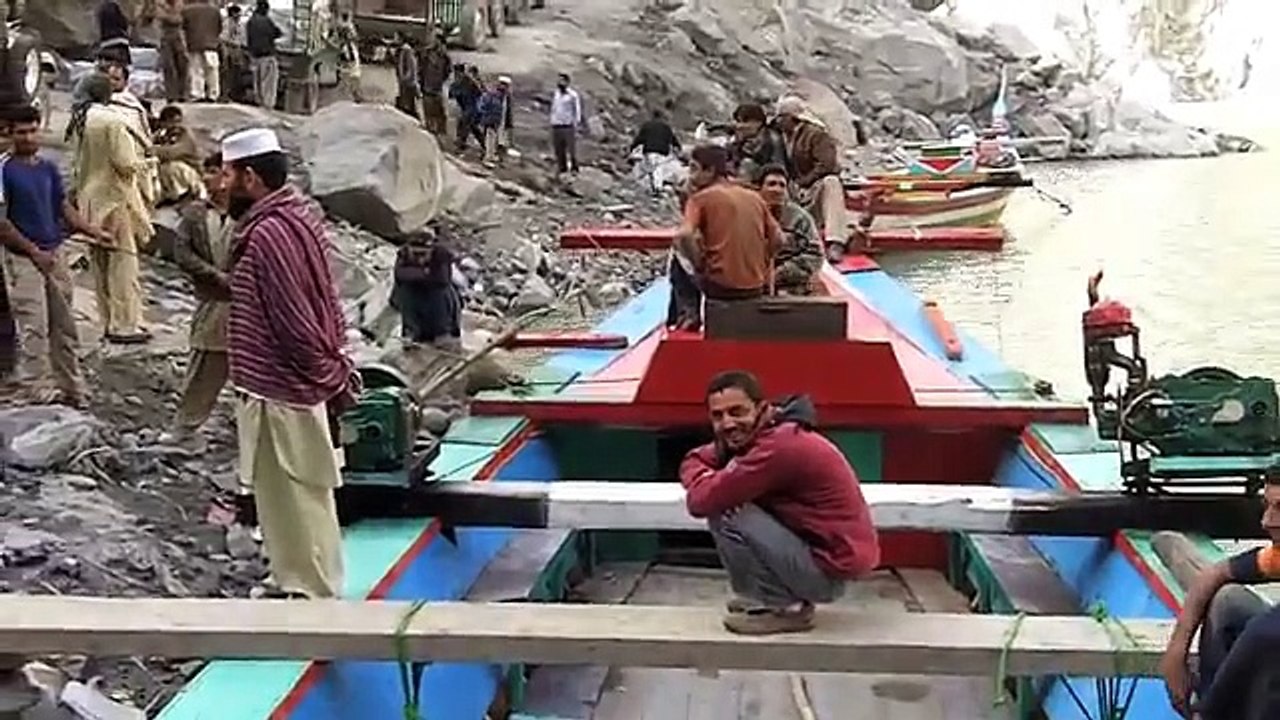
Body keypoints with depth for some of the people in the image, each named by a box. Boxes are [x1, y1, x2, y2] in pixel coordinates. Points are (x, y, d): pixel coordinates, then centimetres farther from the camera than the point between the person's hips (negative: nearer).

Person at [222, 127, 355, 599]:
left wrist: (332, 379, -14)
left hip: (278, 392, -10)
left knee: (295, 504, 3)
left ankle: (310, 593, 15)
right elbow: (323, 302, 11)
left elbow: (296, 322, -23)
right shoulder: (296, 215, 8)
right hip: (286, 384, 10)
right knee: (295, 501, 21)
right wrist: (335, 370, 12)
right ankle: (300, 584, 35)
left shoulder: (268, 235, -23)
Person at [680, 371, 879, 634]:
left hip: (830, 569, -10)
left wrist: (705, 480, -2)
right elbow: (694, 460, 12)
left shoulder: (780, 445, -24)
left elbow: (701, 501, -26)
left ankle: (784, 608, -3)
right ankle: (789, 596, 16)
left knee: (724, 513, -15)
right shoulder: (759, 435, 5)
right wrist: (712, 480, -11)